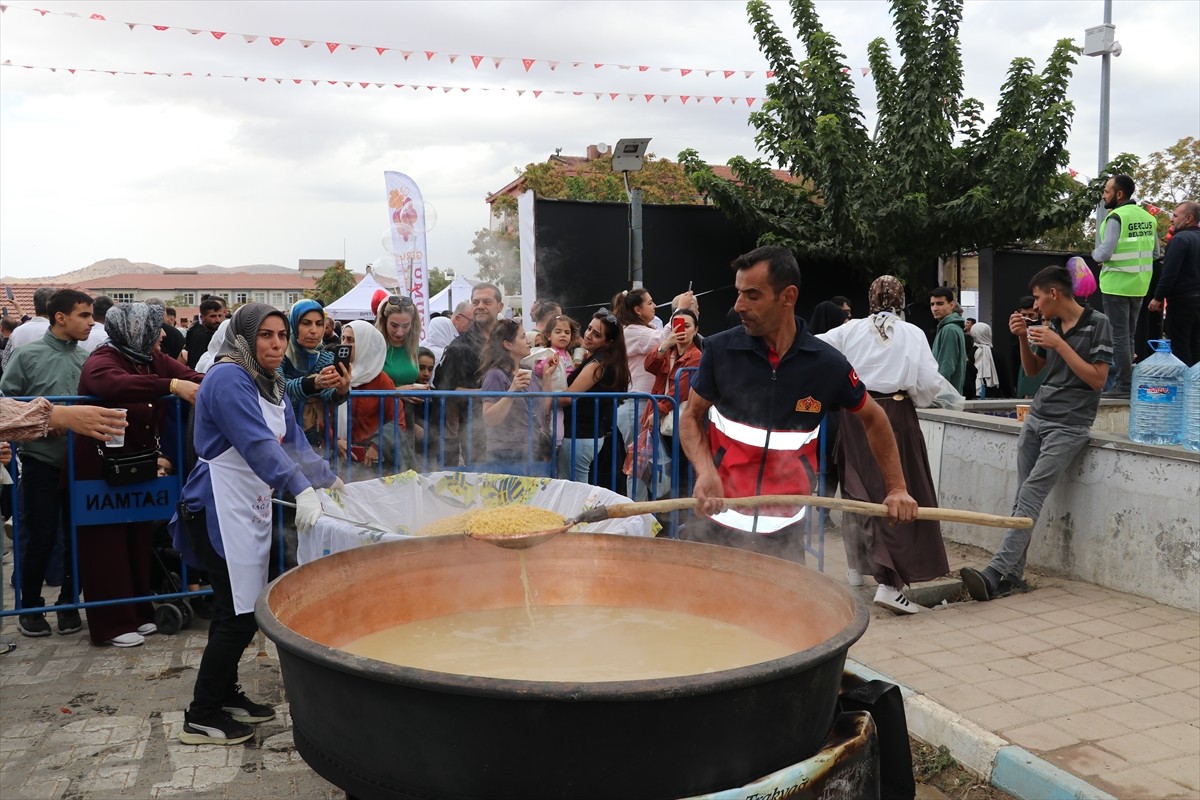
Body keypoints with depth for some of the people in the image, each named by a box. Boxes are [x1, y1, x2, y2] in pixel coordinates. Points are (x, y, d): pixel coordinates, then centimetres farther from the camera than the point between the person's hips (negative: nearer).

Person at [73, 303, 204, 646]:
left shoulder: (155, 359, 4)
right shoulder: (101, 361, -18)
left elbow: (193, 377, -7)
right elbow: (116, 384, -40)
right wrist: (171, 385, -49)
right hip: (100, 469, -7)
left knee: (140, 540, 11)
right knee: (107, 544, 0)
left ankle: (138, 612, 23)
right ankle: (111, 624, 9)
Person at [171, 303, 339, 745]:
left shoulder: (272, 383, 12)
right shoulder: (228, 378, -17)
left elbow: (293, 441, 18)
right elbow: (257, 443, -29)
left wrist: (329, 479, 16)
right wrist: (302, 489, -37)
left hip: (253, 507, 9)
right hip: (220, 509, -9)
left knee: (240, 609, 14)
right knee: (238, 614, -7)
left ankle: (226, 696, 28)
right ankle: (201, 718, 5)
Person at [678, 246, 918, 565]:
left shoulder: (828, 364, -8)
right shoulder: (721, 349, -9)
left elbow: (873, 418, 10)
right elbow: (691, 417, 2)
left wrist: (897, 488, 7)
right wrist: (705, 471, -16)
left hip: (784, 530, 0)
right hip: (717, 519, 0)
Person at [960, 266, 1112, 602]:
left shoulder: (1097, 324, -6)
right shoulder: (1050, 325, 10)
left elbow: (1098, 379, -11)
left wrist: (1059, 344, -15)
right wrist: (1023, 337, 3)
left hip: (1069, 425, -6)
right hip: (1036, 418, 6)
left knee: (1030, 496, -16)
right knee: (1023, 498, 1)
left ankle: (995, 574, -22)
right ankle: (1013, 576, 3)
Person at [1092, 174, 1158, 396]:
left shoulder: (1116, 218, -14)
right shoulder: (1148, 217, 9)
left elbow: (1104, 253, -20)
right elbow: (1155, 252, 15)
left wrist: (1095, 253, 0)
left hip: (1117, 284, -7)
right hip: (1139, 285, 7)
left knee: (1119, 336, -3)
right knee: (1128, 336, 16)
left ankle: (1123, 386, -2)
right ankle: (1127, 382, 21)